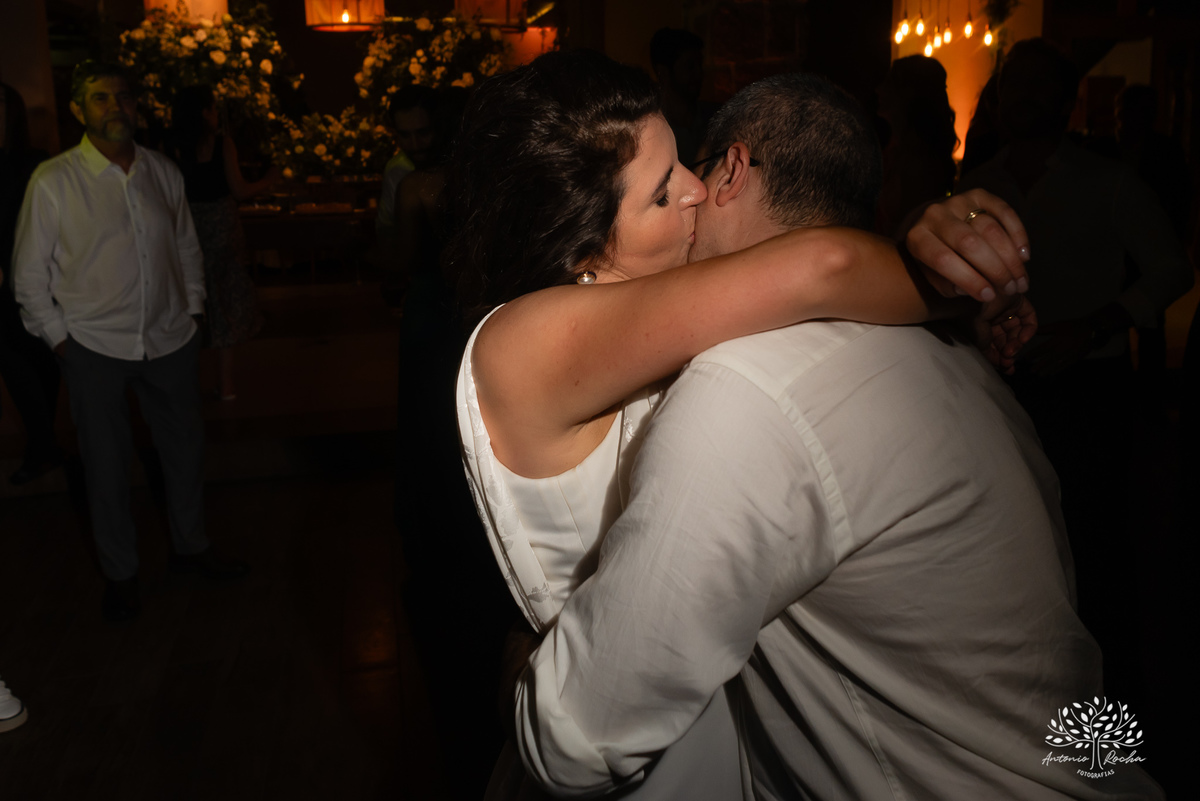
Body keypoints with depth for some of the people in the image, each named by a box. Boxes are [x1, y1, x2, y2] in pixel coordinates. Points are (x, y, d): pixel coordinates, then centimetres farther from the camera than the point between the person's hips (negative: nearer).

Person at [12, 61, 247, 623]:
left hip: (169, 342, 3)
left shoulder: (164, 172, 2)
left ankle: (191, 546, 37)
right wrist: (59, 341, -2)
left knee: (185, 449, 14)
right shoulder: (53, 181, -8)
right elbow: (30, 275, -2)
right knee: (106, 465, 8)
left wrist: (191, 314, 9)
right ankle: (119, 573, 28)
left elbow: (187, 250, 13)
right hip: (94, 348, -3)